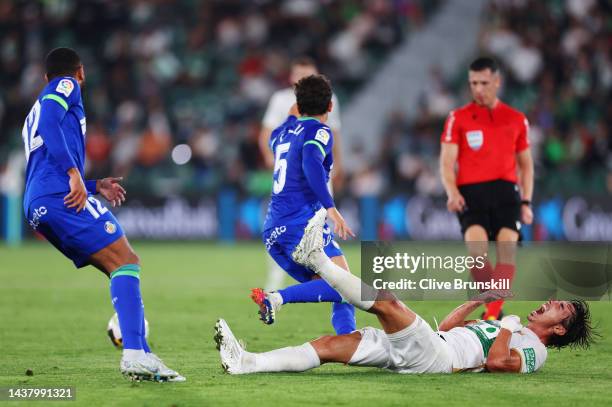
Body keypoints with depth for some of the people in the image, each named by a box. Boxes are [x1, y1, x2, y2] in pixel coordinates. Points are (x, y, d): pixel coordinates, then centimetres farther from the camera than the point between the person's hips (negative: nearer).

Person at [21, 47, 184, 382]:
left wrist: (95, 186, 43)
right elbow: (49, 122, -13)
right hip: (60, 195, -9)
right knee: (126, 262, -15)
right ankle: (134, 352, -31)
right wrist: (74, 174, -19)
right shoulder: (66, 86, 8)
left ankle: (142, 358, 1)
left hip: (37, 206, 9)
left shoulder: (31, 116, 34)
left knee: (122, 267, 10)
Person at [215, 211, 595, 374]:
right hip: (431, 345, 9)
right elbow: (446, 326, 39)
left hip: (438, 357, -9)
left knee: (386, 302, -27)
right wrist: (482, 298, 31)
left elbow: (496, 363, -16)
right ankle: (247, 363, -18)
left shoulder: (533, 349, 6)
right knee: (333, 345, -7)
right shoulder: (506, 329, 34)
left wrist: (509, 325, -2)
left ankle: (317, 259, -21)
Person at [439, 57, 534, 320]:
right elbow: (447, 162, 3)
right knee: (476, 246, -23)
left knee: (507, 247, -16)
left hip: (505, 190, 2)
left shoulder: (516, 120, 14)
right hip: (470, 192, -1)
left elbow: (526, 165, 20)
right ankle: (493, 306, -6)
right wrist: (452, 192, -15)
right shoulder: (458, 118, 8)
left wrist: (526, 202, 9)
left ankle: (492, 315, -16)